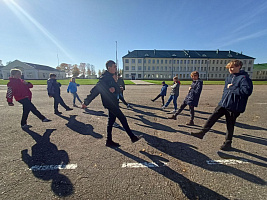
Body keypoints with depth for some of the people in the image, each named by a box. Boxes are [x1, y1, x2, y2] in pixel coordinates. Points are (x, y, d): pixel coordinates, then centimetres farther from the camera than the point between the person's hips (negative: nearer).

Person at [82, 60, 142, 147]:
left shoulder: (110, 77, 14)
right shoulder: (105, 77, -15)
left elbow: (118, 89, 6)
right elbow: (96, 89, -18)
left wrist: (114, 88, -19)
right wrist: (86, 102, -17)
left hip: (113, 102, 10)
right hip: (110, 103, -10)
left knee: (111, 120, 13)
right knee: (123, 119, -3)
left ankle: (109, 141, 25)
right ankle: (132, 137, 11)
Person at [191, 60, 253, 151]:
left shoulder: (244, 78, -12)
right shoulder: (229, 78, 11)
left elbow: (247, 91, -25)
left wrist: (231, 88, -19)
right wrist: (223, 100, 12)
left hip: (234, 106, -6)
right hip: (223, 104, 6)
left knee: (230, 125, 8)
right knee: (212, 117, -2)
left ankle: (228, 143, 26)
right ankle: (202, 132, 4)